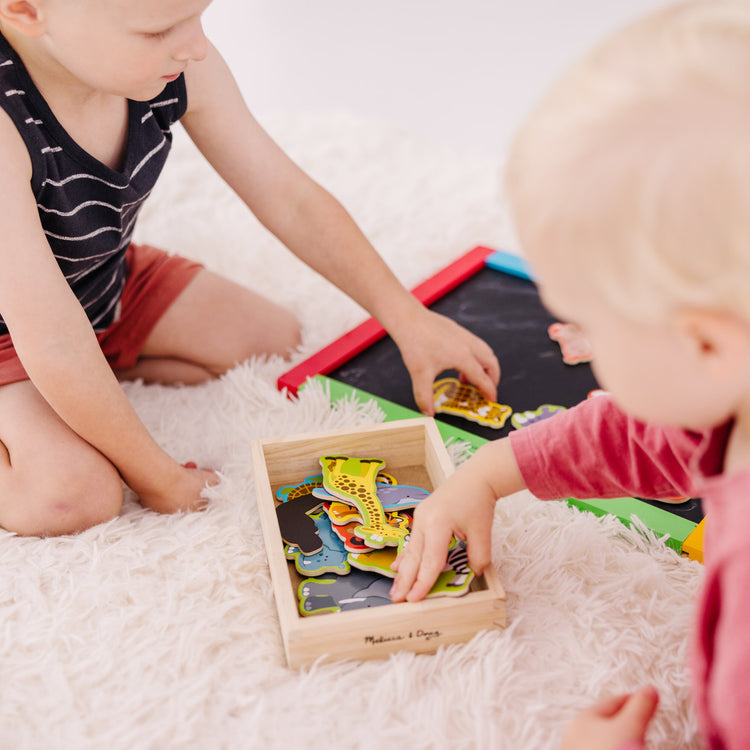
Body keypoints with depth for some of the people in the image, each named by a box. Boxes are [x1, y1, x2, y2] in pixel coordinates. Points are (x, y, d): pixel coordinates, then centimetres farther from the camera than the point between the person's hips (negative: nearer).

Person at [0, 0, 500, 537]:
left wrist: (408, 319, -11)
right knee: (74, 496, -27)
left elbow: (291, 201, -10)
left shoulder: (177, 65, -22)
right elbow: (54, 342, -38)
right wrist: (157, 478, -25)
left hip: (111, 282, 7)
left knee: (277, 340, 7)